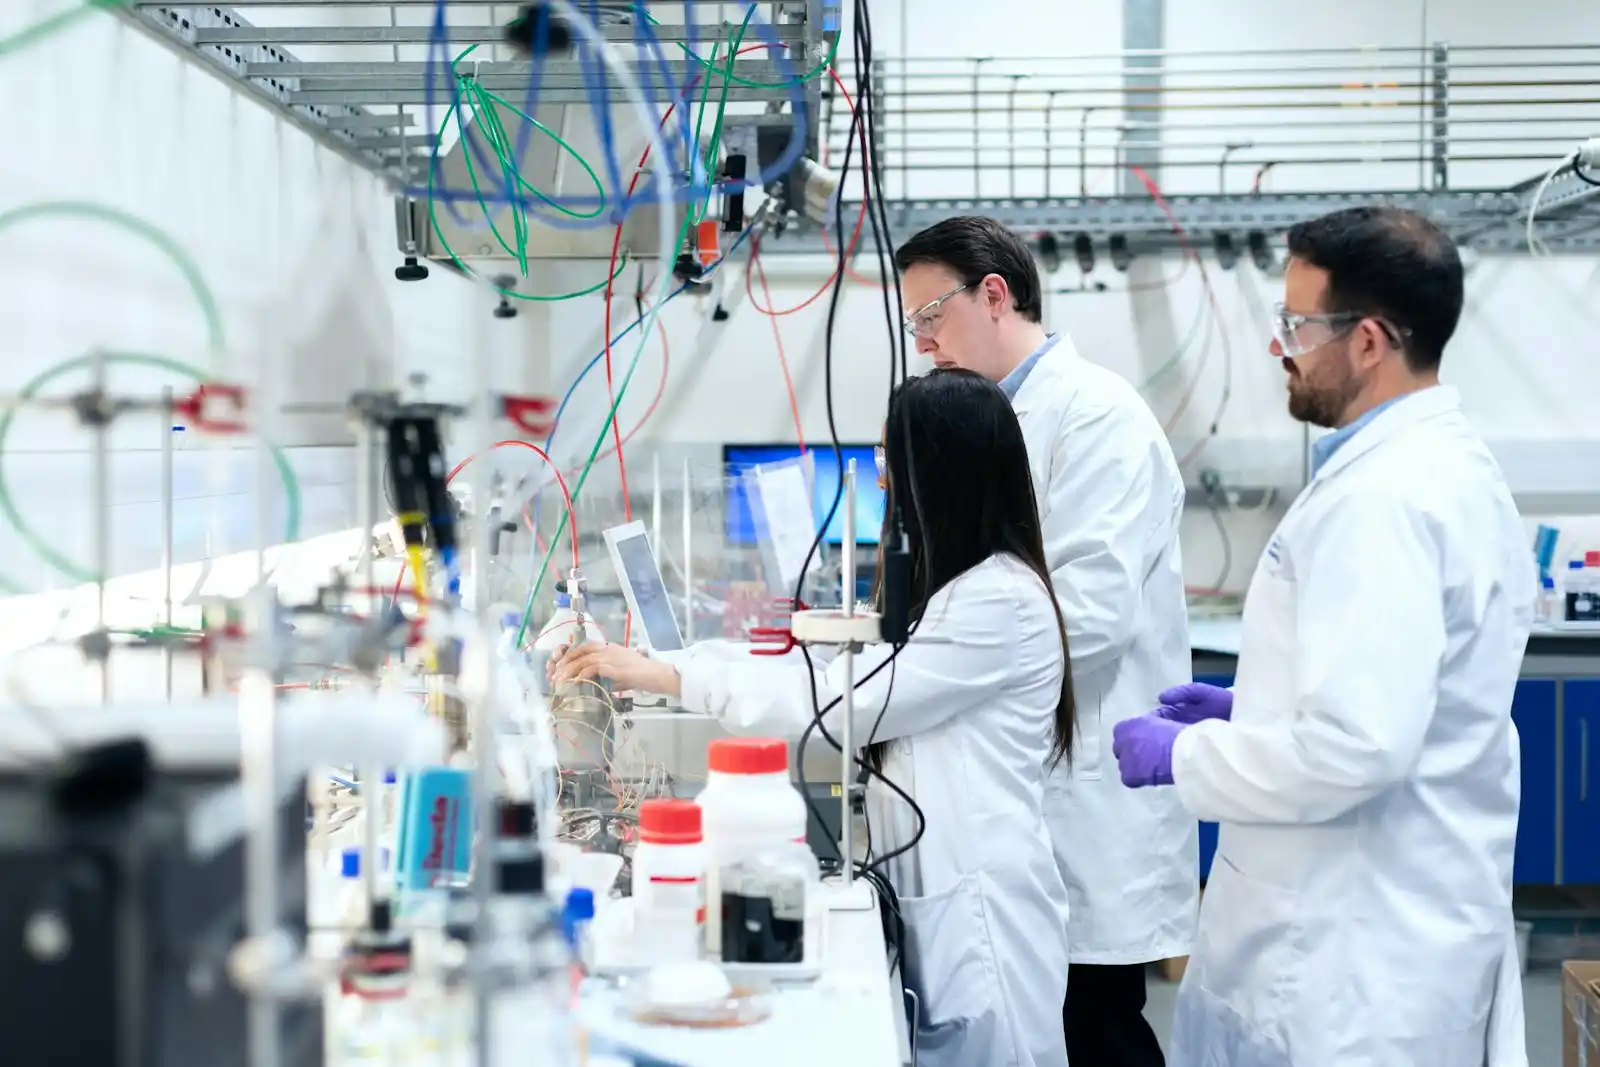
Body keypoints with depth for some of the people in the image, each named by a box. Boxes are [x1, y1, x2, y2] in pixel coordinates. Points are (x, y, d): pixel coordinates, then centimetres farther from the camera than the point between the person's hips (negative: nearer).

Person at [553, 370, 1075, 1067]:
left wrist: (666, 676, -15)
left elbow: (840, 700, -19)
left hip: (978, 909, -9)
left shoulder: (1002, 599, -18)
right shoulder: (953, 588, 17)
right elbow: (823, 663, 13)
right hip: (933, 898, 9)